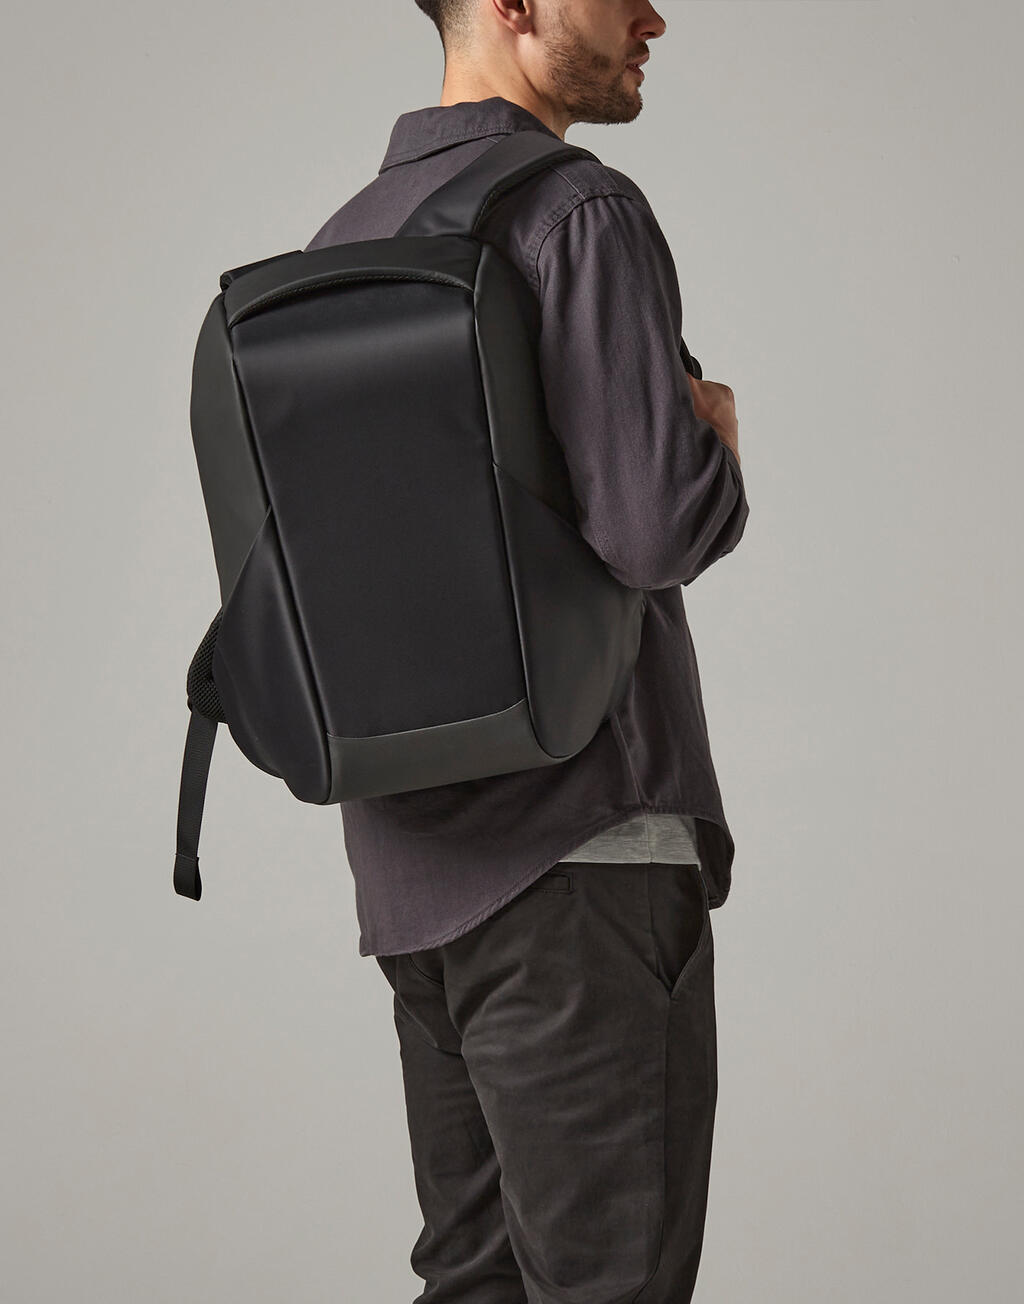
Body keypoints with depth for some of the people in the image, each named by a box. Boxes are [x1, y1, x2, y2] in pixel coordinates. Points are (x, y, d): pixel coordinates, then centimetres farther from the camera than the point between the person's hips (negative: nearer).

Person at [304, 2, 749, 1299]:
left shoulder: (342, 243, 14)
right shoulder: (579, 216, -13)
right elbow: (660, 524, -23)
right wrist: (718, 437, -1)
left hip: (414, 848, 9)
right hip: (575, 843, -8)